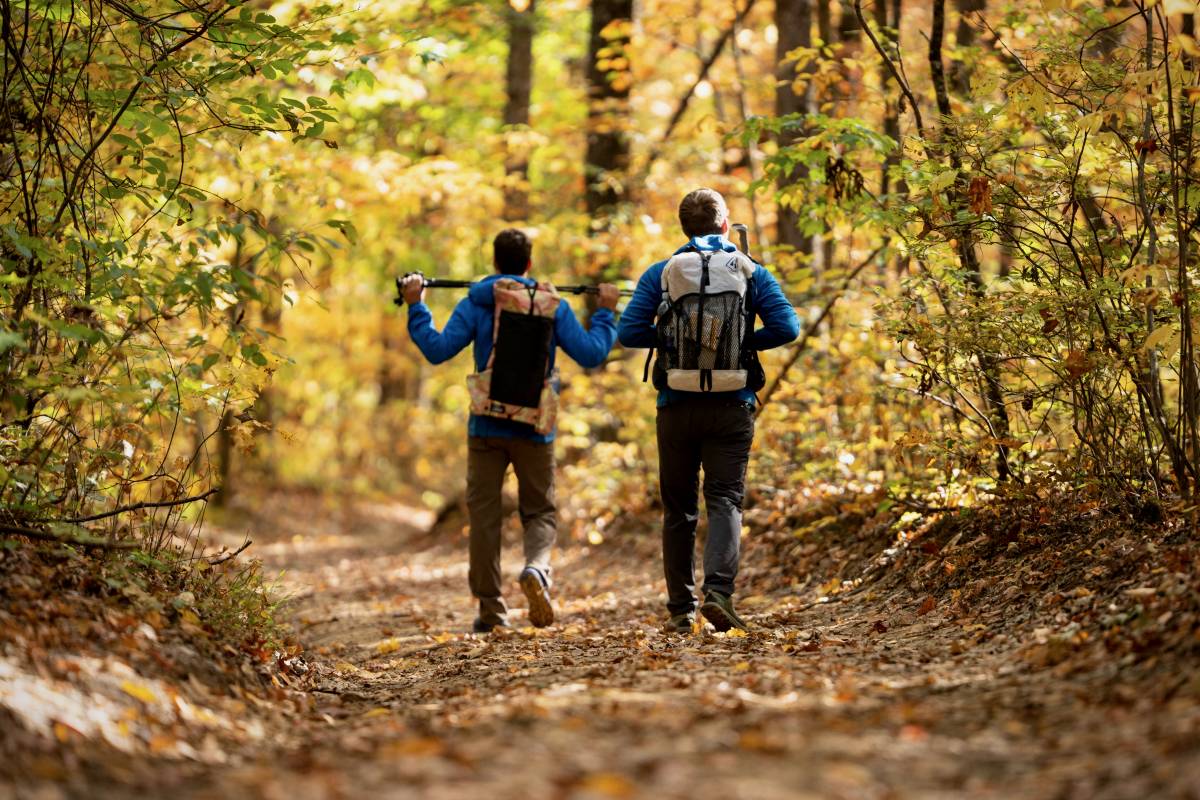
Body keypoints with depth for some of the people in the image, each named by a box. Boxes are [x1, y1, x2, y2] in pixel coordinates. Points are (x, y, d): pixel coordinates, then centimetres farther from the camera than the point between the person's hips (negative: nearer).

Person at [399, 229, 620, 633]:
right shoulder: (553, 305, 1)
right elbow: (591, 355, -3)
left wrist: (416, 308, 2)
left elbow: (438, 350, -10)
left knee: (484, 514, 8)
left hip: (487, 426, 0)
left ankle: (491, 610, 7)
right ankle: (536, 569, -21)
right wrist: (605, 313, 11)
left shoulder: (475, 304, -1)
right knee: (540, 511, 11)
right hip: (535, 428, 0)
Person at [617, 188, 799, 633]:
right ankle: (718, 590, -22)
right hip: (732, 407, 0)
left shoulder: (661, 272, 1)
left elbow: (629, 332, -5)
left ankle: (681, 609, 11)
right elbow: (786, 326, -5)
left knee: (678, 508, 9)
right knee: (725, 500, 0)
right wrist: (744, 342, 9)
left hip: (677, 407, 1)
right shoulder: (750, 271, 2)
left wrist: (669, 337, 11)